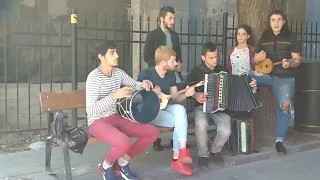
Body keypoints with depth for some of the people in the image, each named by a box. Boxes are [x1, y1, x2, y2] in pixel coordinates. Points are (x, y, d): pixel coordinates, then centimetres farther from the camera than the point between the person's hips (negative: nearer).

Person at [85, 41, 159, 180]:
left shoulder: (118, 73, 4)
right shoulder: (94, 77, -18)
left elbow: (135, 85, 18)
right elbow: (90, 110, -25)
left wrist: (143, 84, -7)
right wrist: (114, 95, -35)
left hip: (117, 118, 8)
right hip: (98, 122, -7)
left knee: (153, 132, -5)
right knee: (124, 142, -36)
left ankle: (122, 162, 10)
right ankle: (106, 165, 0)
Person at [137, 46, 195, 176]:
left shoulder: (171, 76, 6)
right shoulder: (146, 73, -13)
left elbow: (175, 98, 6)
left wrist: (185, 94, -14)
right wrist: (153, 93, -22)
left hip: (165, 107, 6)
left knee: (180, 109, -29)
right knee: (180, 121, -27)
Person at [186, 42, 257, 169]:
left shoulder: (223, 70, 12)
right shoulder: (196, 71, 3)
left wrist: (249, 85, 1)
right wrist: (196, 95, -20)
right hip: (202, 107, -2)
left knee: (226, 131, -27)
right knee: (201, 124, -36)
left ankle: (215, 151, 8)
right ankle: (203, 154, -9)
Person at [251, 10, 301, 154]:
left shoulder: (291, 38, 1)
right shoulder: (264, 38, 9)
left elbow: (297, 61, -2)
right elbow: (254, 60, 12)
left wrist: (290, 63, -26)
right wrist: (257, 59, -13)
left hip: (285, 78, -2)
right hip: (267, 74, 3)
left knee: (284, 106, -10)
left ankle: (279, 140, 3)